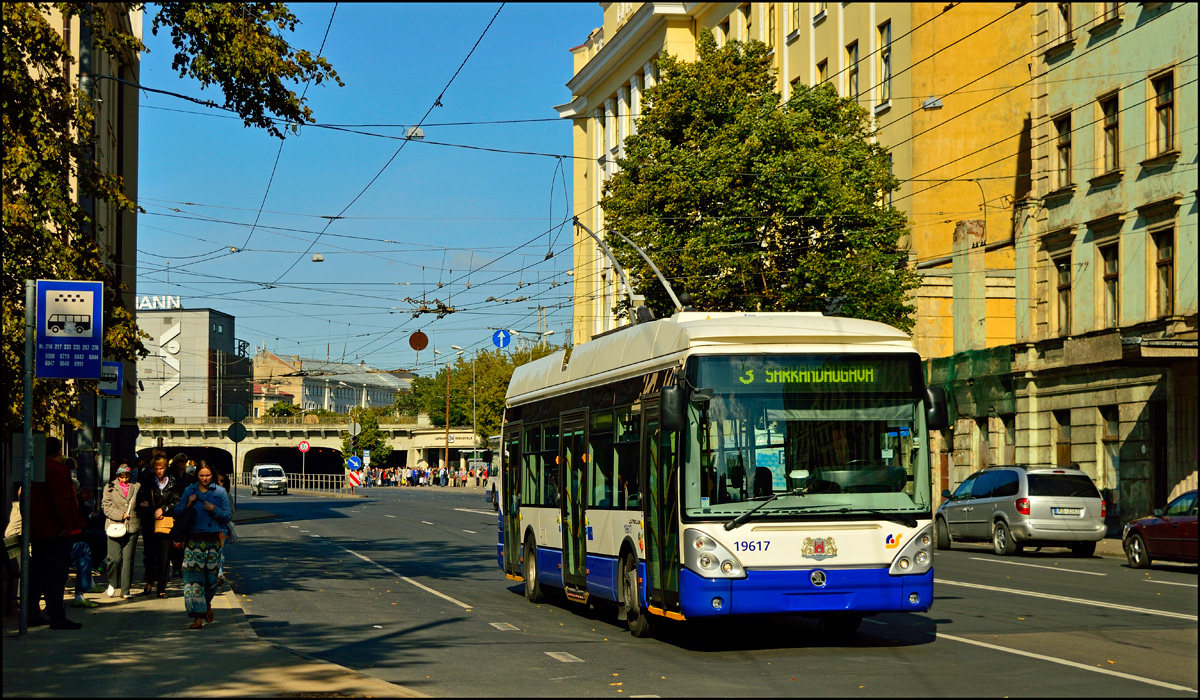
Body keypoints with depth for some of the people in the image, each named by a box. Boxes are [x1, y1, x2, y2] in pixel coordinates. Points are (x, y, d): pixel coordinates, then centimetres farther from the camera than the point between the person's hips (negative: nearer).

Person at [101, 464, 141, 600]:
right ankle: (112, 583, 19)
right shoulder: (110, 488, 6)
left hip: (132, 527, 2)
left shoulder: (136, 487, 12)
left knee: (128, 559, 0)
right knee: (114, 558, -7)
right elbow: (106, 506, -1)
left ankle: (125, 590, 5)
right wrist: (120, 515, -12)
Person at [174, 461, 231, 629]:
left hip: (213, 539, 0)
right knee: (193, 577, -11)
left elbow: (228, 515, 2)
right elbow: (177, 513, 8)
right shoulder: (189, 491, 7)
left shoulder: (219, 492, 5)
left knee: (211, 576, 6)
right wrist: (188, 503, -9)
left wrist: (214, 509, -14)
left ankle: (207, 604, 37)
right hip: (194, 539, 0)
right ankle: (198, 617, -12)